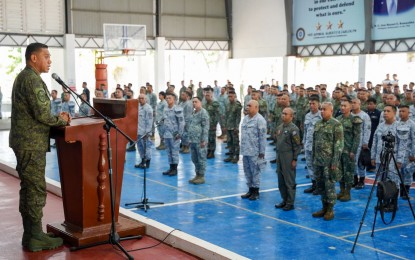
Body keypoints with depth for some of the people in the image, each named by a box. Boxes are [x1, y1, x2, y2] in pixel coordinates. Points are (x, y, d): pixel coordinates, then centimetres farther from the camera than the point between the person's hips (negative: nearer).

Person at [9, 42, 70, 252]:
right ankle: (35, 237, 2)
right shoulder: (32, 79, -16)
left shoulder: (24, 77, 17)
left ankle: (30, 234, 22)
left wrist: (56, 117, 9)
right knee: (36, 189, -5)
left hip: (26, 142, 11)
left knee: (29, 189, 14)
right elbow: (42, 114, -22)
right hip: (31, 143, -11)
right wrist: (61, 120, -5)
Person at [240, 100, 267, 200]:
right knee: (247, 171, 14)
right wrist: (242, 147, 16)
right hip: (245, 150, 8)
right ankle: (250, 189, 26)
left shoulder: (260, 120, -12)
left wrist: (262, 151, -14)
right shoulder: (245, 118, 11)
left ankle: (256, 191, 12)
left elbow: (262, 137, -14)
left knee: (255, 172, 2)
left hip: (254, 151, -7)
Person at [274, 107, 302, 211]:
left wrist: (294, 159, -14)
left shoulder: (293, 129, -12)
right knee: (281, 181, 13)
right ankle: (284, 200, 25)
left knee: (289, 181, 0)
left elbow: (297, 146, -13)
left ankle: (290, 203, 9)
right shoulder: (279, 127, 11)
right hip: (279, 156, 8)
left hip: (288, 157, -7)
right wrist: (277, 156, 17)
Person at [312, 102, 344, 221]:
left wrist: (335, 161, -17)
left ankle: (330, 210, 9)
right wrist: (313, 158, 14)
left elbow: (339, 144, -13)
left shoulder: (336, 125, -9)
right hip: (318, 160, 7)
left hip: (329, 161, -7)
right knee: (320, 184, 11)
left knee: (329, 185, -1)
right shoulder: (317, 124, 11)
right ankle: (324, 207, 23)